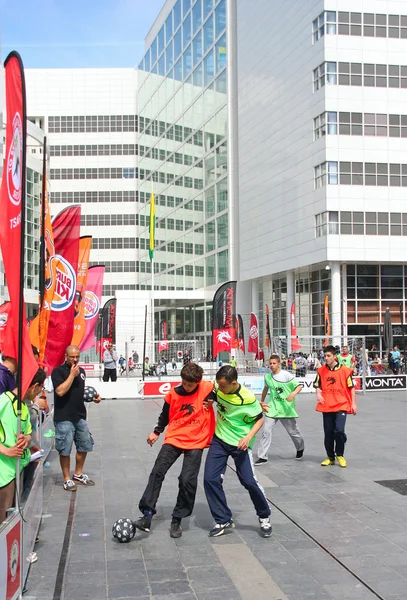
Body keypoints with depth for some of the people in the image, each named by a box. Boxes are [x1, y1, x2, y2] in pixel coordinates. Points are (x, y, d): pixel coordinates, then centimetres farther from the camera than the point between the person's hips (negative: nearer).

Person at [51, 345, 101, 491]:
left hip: (80, 416, 7)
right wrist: (72, 375, -18)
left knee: (84, 446, 14)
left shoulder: (81, 371, 12)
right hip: (64, 418, -7)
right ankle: (67, 479, 12)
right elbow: (60, 391, -22)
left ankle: (78, 474, 30)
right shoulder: (58, 371, -8)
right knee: (65, 450, -1)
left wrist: (93, 397, 7)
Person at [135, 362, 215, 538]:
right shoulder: (173, 393, -2)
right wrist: (156, 432, 20)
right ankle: (147, 515, -8)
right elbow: (165, 414, 14)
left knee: (188, 480, -10)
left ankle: (177, 521, 8)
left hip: (196, 441, -2)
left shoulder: (208, 388, -10)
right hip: (174, 438, 2)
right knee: (157, 472, -11)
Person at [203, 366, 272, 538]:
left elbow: (260, 419, -10)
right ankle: (223, 521, 11)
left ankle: (264, 516, 23)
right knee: (210, 479, -5)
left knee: (249, 481, -4)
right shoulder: (218, 389, -11)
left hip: (240, 443, -4)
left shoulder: (248, 398, -24)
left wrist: (248, 437, -22)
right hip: (219, 440, 4)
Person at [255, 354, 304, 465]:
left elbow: (299, 386, -10)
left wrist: (293, 394, -29)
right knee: (266, 430, -10)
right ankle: (262, 457, -4)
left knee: (293, 431, 14)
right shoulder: (267, 377, 3)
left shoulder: (286, 375, -11)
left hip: (287, 409, -3)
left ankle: (300, 449, 44)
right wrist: (262, 402, 24)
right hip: (272, 409, 3)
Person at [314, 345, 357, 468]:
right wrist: (318, 394, -9)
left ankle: (340, 455, 9)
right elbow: (318, 385, 12)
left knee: (339, 431, -15)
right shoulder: (321, 370, 4)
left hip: (341, 406, -3)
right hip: (326, 406, 3)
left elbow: (351, 387, 1)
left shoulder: (345, 370, -4)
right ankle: (330, 457, 24)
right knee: (328, 433, 8)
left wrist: (353, 403, 0)